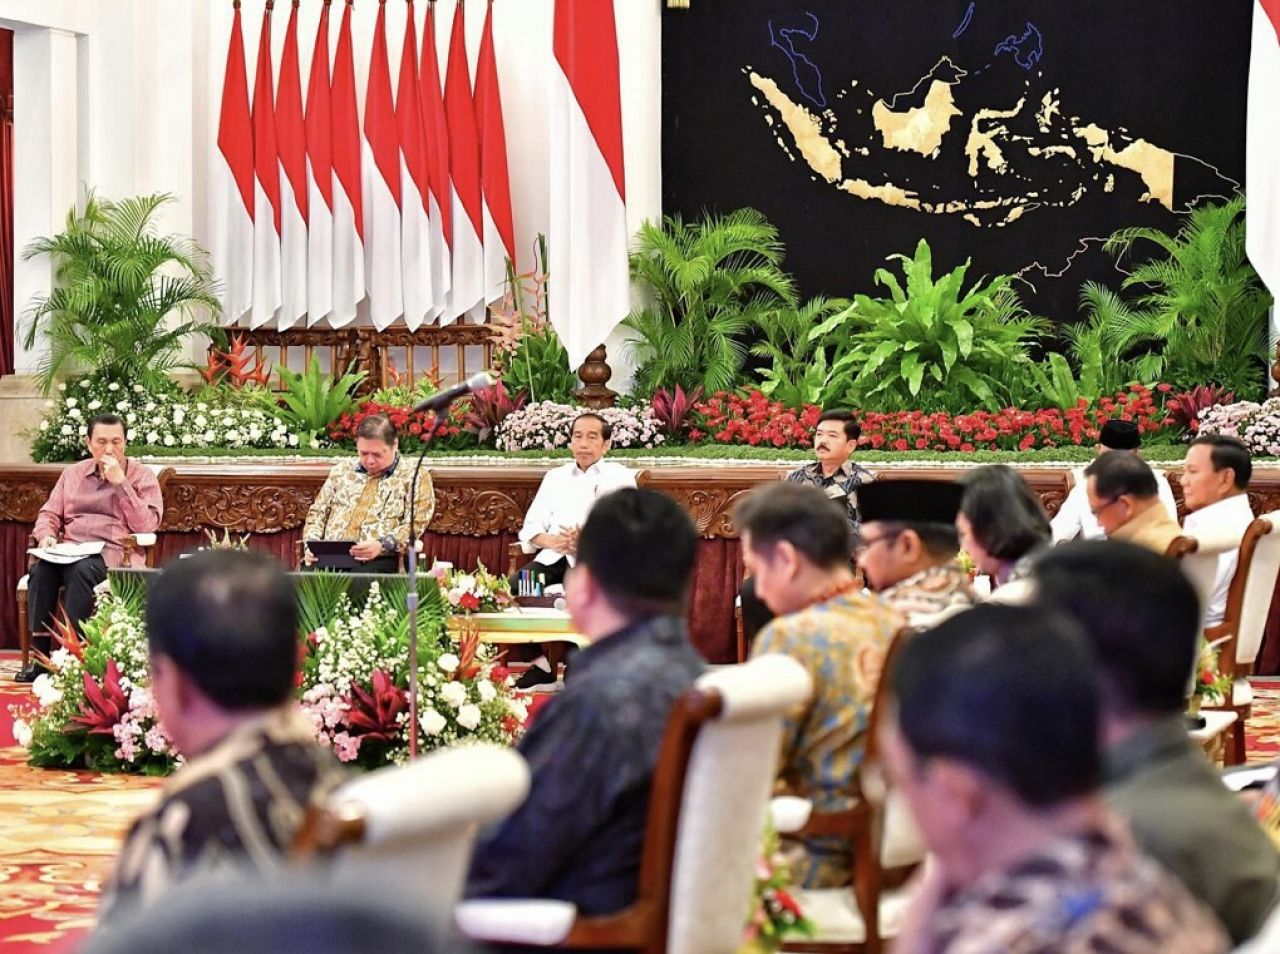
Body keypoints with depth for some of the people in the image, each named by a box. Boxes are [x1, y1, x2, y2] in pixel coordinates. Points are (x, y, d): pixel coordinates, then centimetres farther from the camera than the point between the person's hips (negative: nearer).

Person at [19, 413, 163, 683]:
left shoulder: (142, 476, 6)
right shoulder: (72, 474, 19)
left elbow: (146, 526, -7)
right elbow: (49, 514, 18)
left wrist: (120, 483, -11)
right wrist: (47, 536, -6)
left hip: (113, 553, -4)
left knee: (82, 570, -38)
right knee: (41, 569, -30)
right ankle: (41, 657, -28)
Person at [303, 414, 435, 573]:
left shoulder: (415, 477, 9)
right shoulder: (341, 471, 23)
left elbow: (415, 525, -1)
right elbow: (318, 513, 24)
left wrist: (382, 545, -19)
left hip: (379, 561, -4)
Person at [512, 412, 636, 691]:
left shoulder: (620, 477, 12)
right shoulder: (555, 477, 24)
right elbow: (531, 526, 16)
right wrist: (551, 540, -8)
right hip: (555, 556, 4)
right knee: (516, 585, -26)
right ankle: (546, 660, -19)